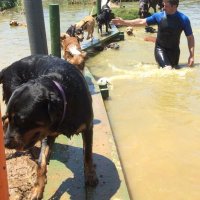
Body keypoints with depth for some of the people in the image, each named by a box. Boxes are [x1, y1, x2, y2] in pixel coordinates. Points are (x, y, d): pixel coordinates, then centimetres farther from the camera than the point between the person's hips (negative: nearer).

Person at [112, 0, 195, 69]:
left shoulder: (183, 19, -12)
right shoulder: (159, 16, -8)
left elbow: (190, 37, -7)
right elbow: (142, 22, 2)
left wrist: (191, 55, -15)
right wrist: (123, 22, 1)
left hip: (174, 50, 1)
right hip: (160, 48, -1)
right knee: (168, 70, -22)